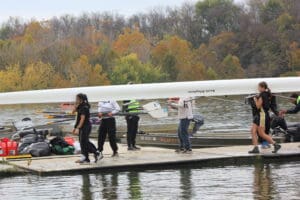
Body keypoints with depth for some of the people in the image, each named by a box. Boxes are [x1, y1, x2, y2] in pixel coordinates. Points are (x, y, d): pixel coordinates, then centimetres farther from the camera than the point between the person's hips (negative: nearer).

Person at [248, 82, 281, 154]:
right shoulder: (266, 95, 13)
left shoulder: (262, 95, -16)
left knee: (262, 134, -6)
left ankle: (276, 145, -5)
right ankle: (256, 148, 3)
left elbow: (258, 106, -17)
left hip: (262, 115, -10)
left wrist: (255, 99, -1)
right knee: (253, 131, 6)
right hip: (259, 115, 10)